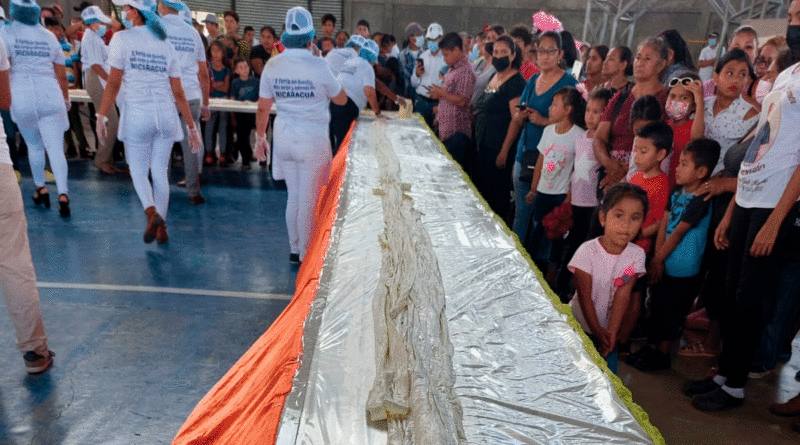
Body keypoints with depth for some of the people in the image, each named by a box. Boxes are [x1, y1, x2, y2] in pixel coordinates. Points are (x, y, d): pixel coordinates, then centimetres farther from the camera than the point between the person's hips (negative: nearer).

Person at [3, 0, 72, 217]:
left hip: (21, 95, -1)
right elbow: (61, 74, 17)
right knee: (55, 148, -5)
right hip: (50, 95, 1)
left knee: (34, 145, 17)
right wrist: (66, 97, 30)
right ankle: (63, 193, -16)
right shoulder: (49, 36, 14)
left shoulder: (7, 33, 4)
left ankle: (40, 188, 28)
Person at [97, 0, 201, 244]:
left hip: (138, 114, -3)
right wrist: (192, 126, 11)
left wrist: (101, 116, 0)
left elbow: (114, 82, -6)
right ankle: (161, 227, 15)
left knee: (138, 170, 11)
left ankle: (152, 213, -14)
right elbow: (178, 92, 7)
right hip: (166, 114, 3)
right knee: (160, 171, 12)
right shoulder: (166, 45, 9)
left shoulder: (122, 38, -1)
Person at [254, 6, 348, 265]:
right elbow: (341, 100, -1)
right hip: (312, 138, -4)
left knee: (293, 197, 17)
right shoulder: (318, 66, -13)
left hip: (283, 136, 5)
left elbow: (263, 108, 4)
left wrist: (260, 137, 15)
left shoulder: (273, 65, -1)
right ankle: (306, 256, 14)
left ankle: (294, 250, 28)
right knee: (308, 201, 5)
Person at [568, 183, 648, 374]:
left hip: (608, 330, 3)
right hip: (580, 325, -3)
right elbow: (585, 296, -17)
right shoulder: (588, 250, -20)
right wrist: (597, 331, -16)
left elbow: (622, 297, -13)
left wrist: (611, 333, -18)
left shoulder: (636, 254, -10)